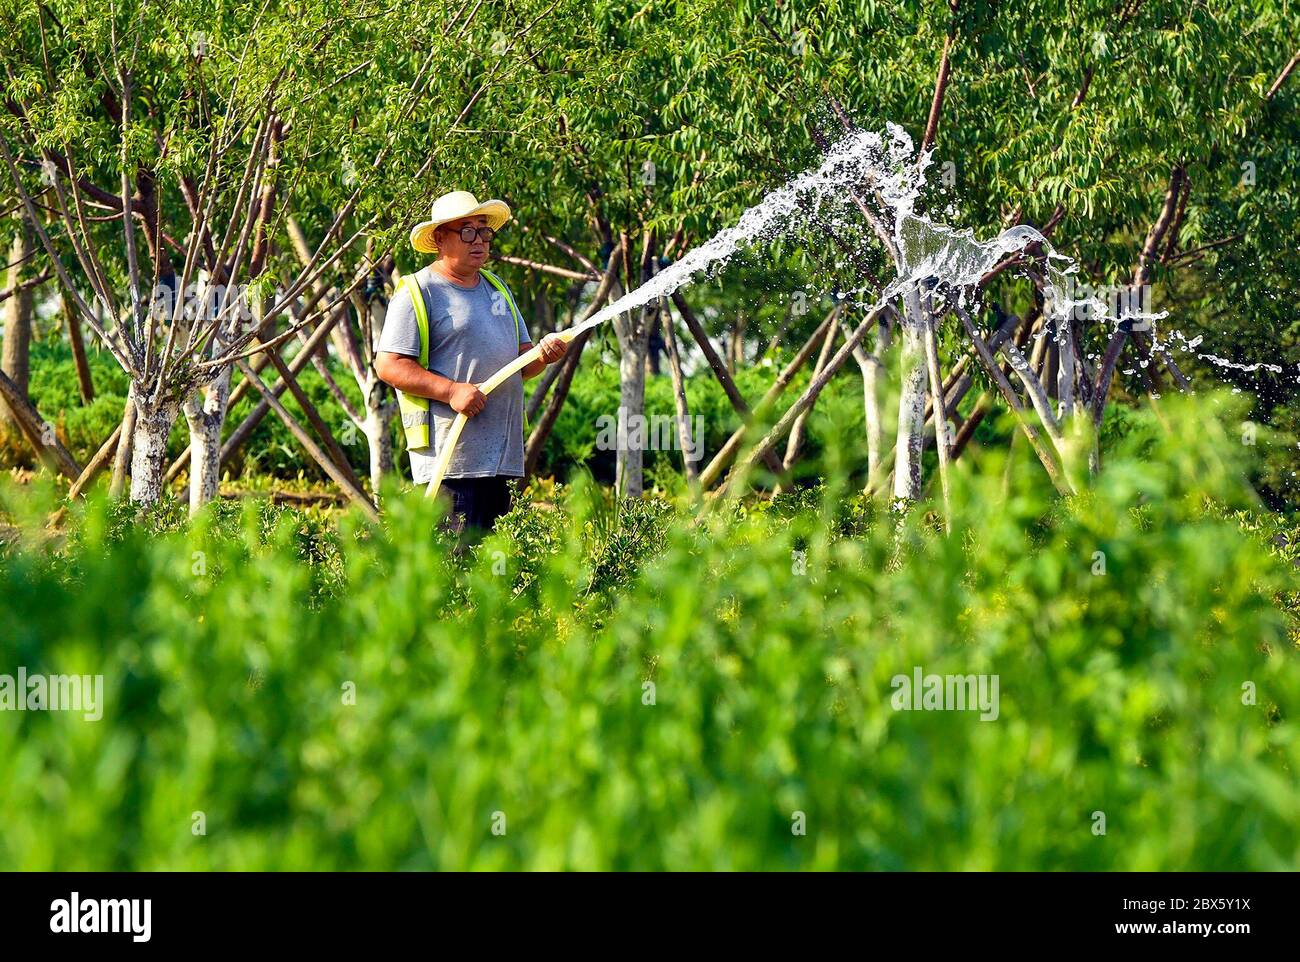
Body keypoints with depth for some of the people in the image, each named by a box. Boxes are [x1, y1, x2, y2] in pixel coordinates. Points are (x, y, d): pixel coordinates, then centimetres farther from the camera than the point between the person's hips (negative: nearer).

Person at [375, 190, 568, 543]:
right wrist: (451, 391, -19)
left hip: (502, 457, 8)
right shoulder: (418, 292, -2)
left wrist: (543, 355, 0)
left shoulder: (497, 288, 22)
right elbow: (388, 365, -10)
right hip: (449, 459, -8)